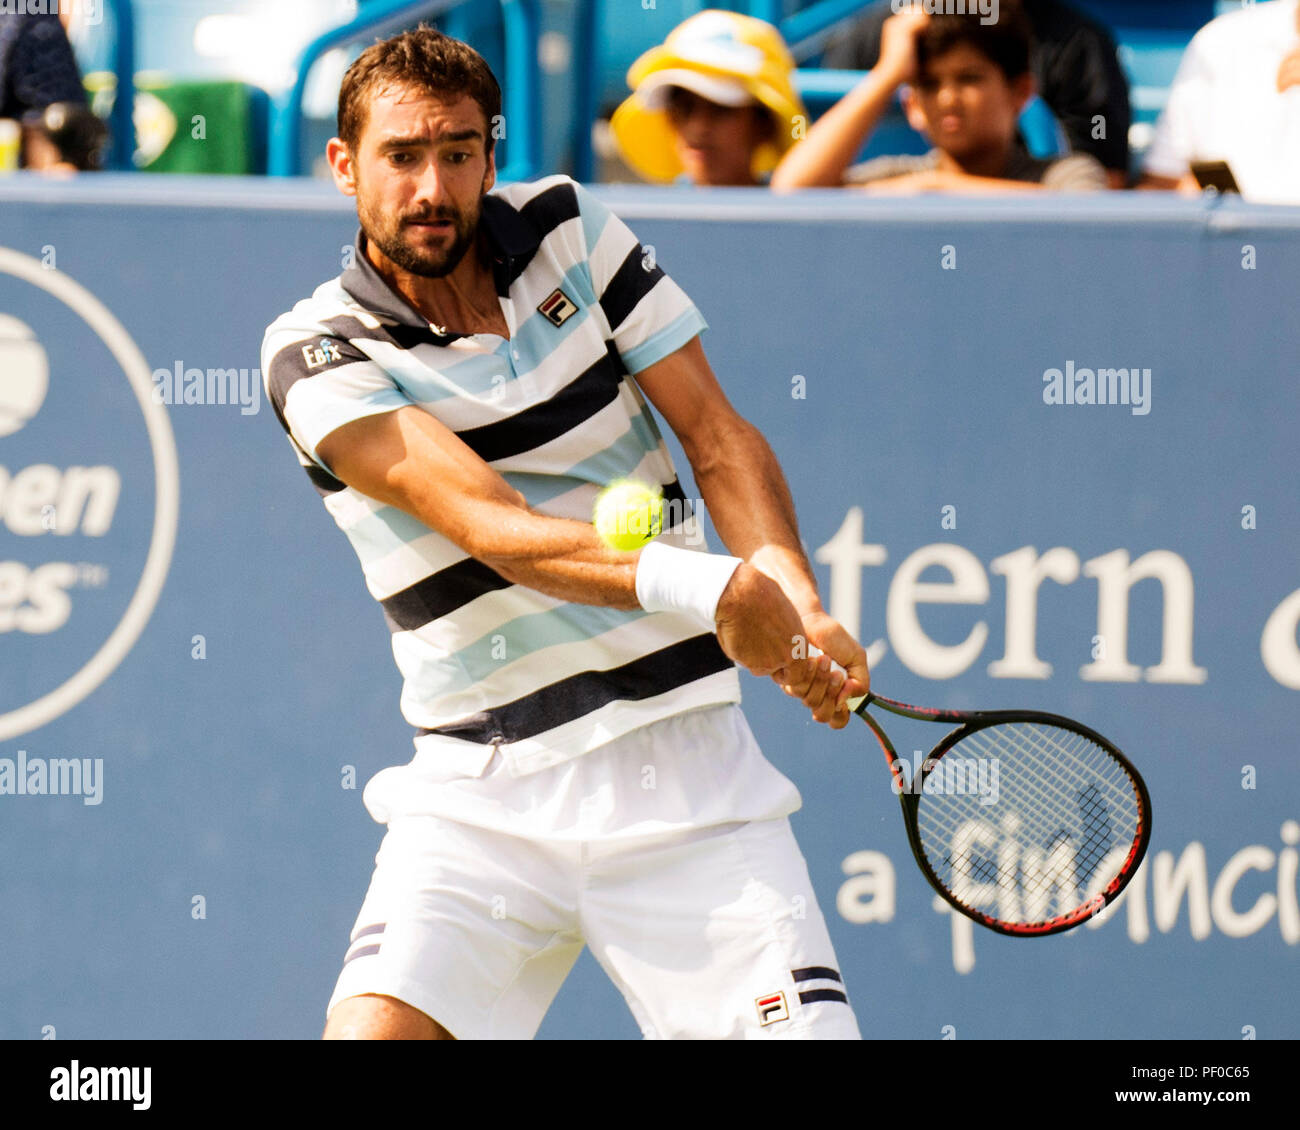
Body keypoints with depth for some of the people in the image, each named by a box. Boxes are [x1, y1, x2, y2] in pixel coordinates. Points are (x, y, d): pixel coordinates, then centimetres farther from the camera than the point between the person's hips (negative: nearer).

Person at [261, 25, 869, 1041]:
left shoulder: (568, 232, 5)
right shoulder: (318, 356, -8)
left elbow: (717, 434, 3)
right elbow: (482, 522, -21)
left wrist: (801, 609, -17)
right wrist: (696, 585, -37)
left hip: (682, 766, 2)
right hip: (480, 794, -2)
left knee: (809, 1034, -12)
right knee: (370, 1033, -20)